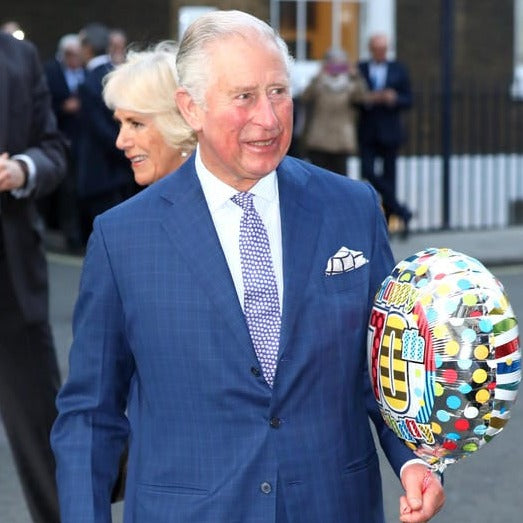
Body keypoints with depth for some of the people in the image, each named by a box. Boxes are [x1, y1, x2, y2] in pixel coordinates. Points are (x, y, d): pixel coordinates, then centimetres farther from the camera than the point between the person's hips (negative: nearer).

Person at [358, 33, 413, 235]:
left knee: (388, 175, 3)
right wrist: (367, 100, -16)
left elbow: (408, 100, 5)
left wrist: (393, 100, -15)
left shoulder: (398, 70, 8)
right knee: (368, 172, -14)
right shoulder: (360, 70, 6)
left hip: (389, 133, 0)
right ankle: (400, 211, -3)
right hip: (367, 132, 0)